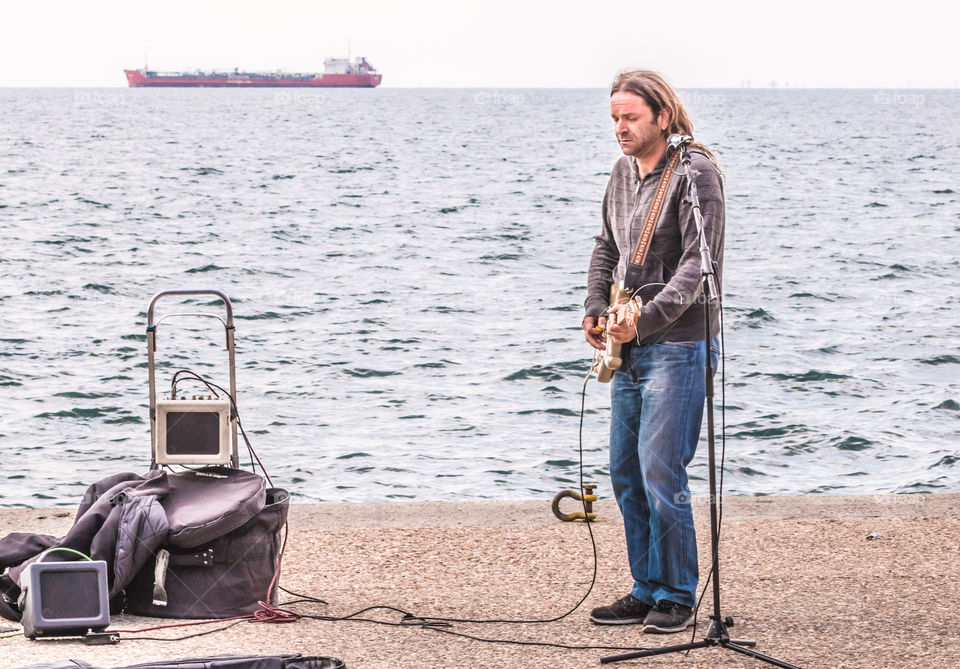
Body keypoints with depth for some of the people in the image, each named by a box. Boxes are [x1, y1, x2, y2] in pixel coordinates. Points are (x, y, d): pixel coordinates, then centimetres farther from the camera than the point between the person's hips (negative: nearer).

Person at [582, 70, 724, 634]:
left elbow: (699, 264, -19)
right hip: (631, 348, 8)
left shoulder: (696, 173, -12)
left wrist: (646, 318, -28)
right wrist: (596, 308, 9)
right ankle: (647, 591, 19)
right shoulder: (624, 172, 13)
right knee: (626, 474, 10)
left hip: (678, 344, -8)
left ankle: (677, 598, 1)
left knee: (661, 474, -10)